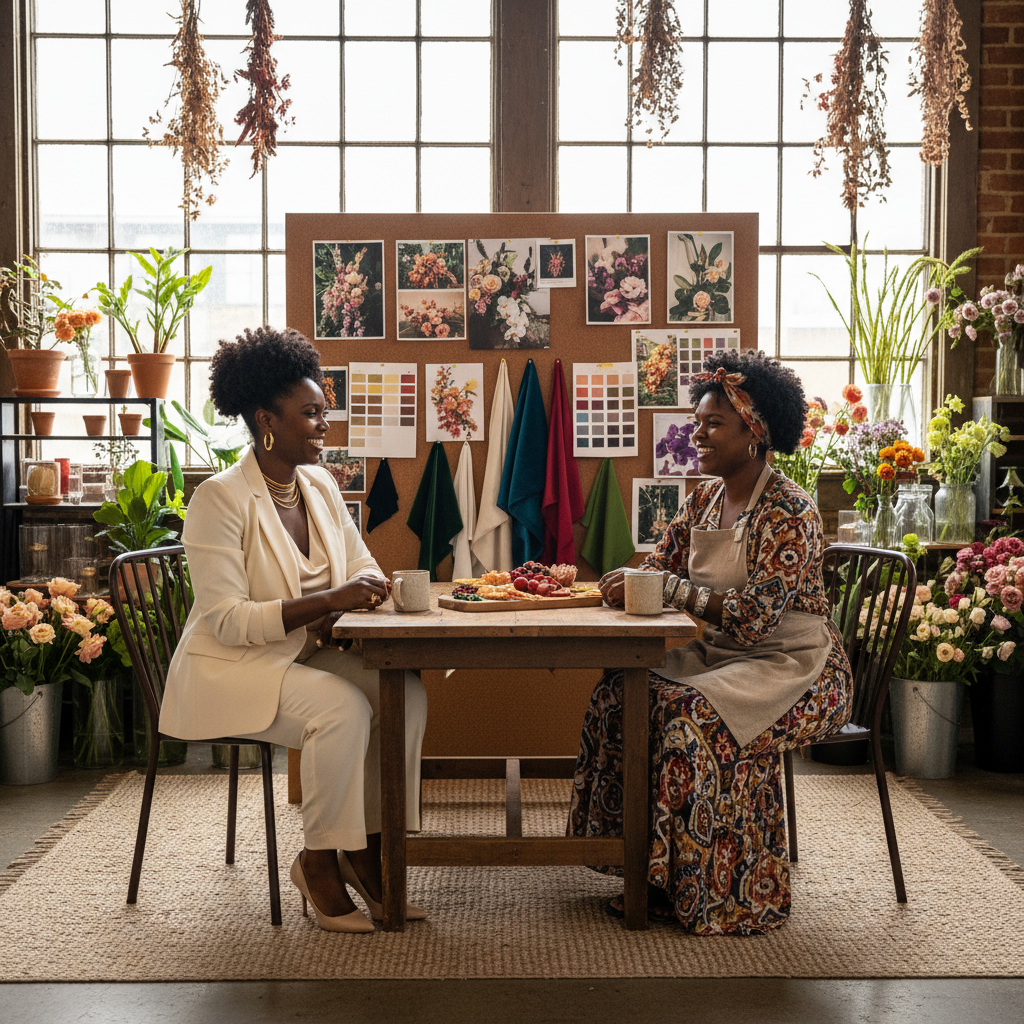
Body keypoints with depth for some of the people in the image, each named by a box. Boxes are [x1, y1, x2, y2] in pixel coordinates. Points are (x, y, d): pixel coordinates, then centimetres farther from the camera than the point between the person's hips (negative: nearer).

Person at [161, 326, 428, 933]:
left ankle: (366, 850, -6)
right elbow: (226, 622, -23)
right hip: (232, 666, -7)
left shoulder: (319, 485, 6)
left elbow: (365, 566, 14)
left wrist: (361, 591, -12)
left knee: (408, 692, -18)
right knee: (344, 709, -32)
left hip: (307, 654, 7)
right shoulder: (221, 499, -17)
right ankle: (319, 861, -12)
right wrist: (328, 600, -31)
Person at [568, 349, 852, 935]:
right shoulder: (705, 500, 8)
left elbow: (755, 615, -25)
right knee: (623, 690, -15)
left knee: (697, 713, -32)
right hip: (719, 655, 8)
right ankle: (651, 870, -8)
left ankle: (724, 893, -17)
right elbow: (661, 569, 10)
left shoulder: (790, 513, -17)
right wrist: (629, 582, -13)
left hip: (792, 668, -7)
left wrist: (666, 586, -25)